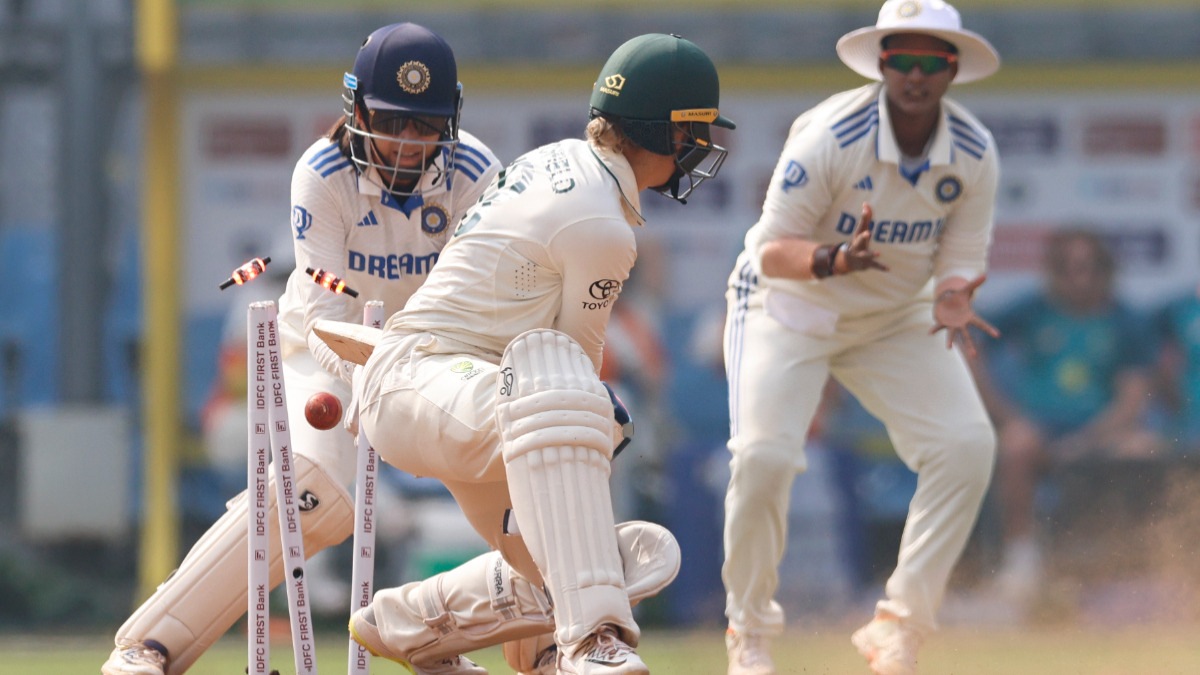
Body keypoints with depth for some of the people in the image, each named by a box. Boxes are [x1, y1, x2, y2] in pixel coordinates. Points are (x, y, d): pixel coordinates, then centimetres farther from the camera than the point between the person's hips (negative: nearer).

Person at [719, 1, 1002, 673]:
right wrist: (832, 259, -47)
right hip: (788, 309, -4)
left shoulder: (975, 152, -14)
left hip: (896, 319, 4)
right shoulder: (830, 137, -27)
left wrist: (954, 299, -31)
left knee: (967, 443, -16)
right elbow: (771, 250, -25)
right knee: (764, 457, -23)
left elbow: (963, 256, -7)